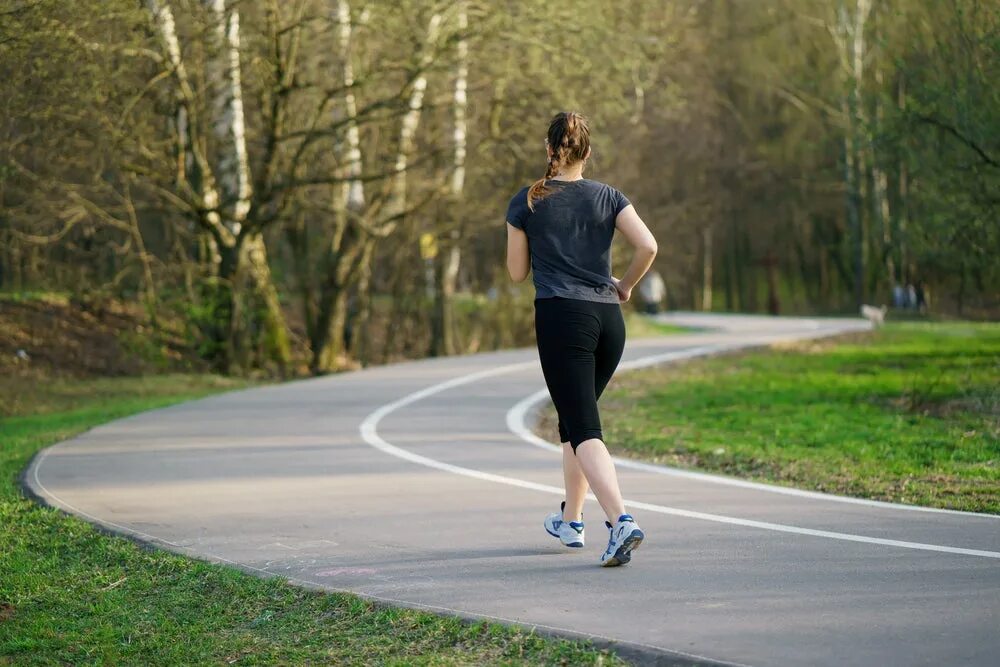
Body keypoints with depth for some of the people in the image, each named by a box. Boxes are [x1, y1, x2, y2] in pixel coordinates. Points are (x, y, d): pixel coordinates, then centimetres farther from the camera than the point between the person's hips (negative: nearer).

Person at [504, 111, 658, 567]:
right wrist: (625, 286, 9)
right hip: (608, 319, 4)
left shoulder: (527, 203, 1)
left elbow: (517, 272, 7)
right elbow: (648, 246, -7)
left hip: (560, 316, -4)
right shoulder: (607, 198, 6)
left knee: (584, 430, -9)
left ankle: (621, 521, -28)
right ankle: (570, 520, 30)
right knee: (577, 416, 22)